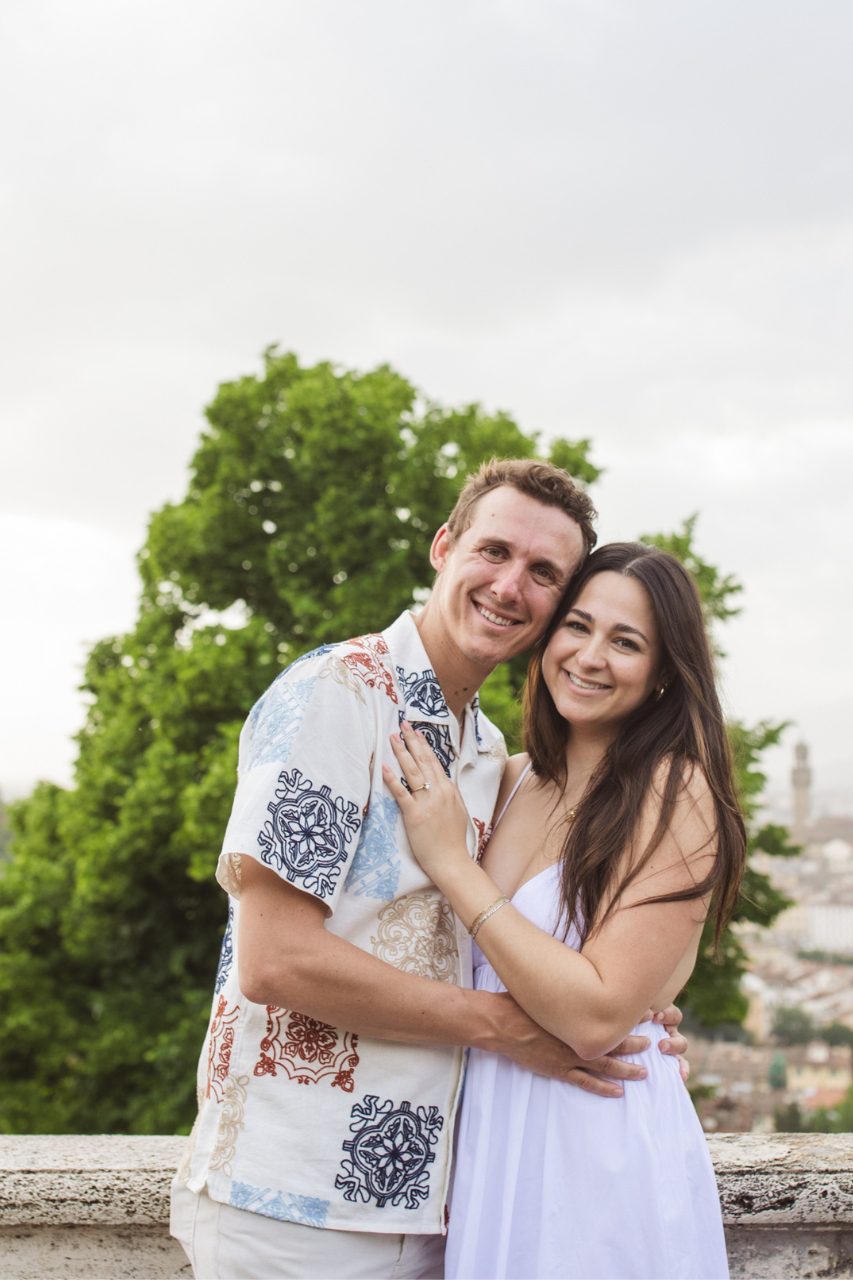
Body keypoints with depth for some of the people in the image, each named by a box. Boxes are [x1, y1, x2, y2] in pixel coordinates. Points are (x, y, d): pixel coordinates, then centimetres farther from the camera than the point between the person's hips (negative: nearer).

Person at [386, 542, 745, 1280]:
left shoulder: (675, 797, -15)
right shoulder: (513, 781, 4)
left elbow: (597, 1016, -23)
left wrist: (451, 863, -20)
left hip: (602, 1149, -6)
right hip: (492, 1140, 6)